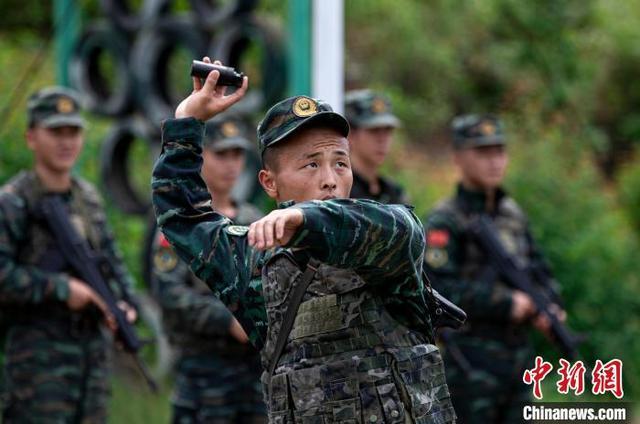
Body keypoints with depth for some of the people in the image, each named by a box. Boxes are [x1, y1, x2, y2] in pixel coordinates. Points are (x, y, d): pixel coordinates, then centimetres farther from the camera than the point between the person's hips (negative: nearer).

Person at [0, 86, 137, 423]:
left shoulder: (88, 197, 14)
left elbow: (111, 261, 21)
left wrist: (125, 303, 2)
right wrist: (60, 288, -18)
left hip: (93, 345, 7)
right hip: (38, 353, -7)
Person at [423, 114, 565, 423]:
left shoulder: (513, 213, 14)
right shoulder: (444, 221, -9)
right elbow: (438, 289, -19)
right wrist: (505, 303, -19)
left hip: (519, 351, 7)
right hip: (472, 360, -7)